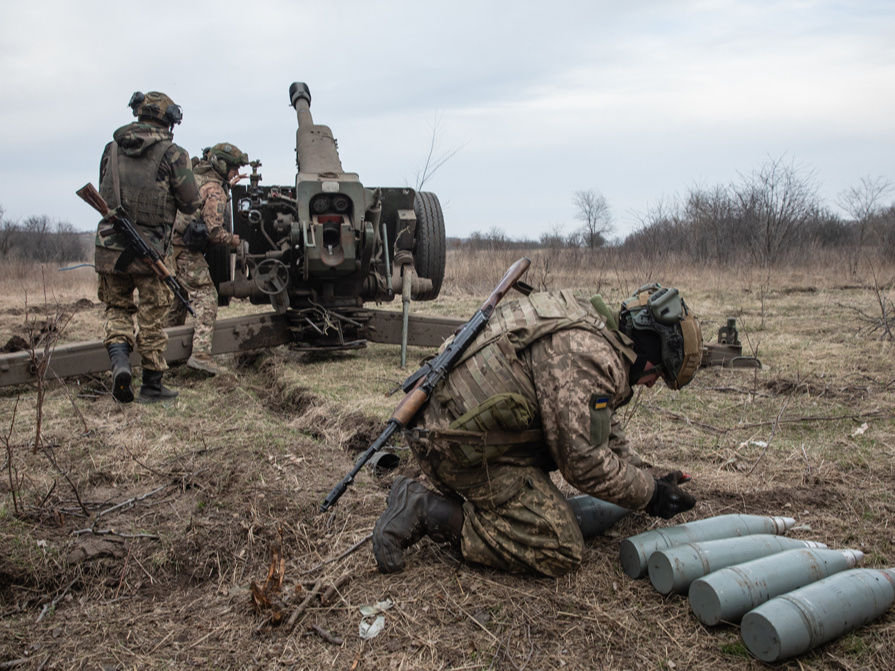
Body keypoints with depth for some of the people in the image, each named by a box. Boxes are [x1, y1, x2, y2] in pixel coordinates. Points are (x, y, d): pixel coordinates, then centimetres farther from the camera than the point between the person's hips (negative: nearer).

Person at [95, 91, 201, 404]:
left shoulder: (112, 148, 9)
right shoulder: (171, 154, -5)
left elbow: (103, 192, 18)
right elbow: (191, 204, -2)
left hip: (109, 246, 3)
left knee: (117, 307, 18)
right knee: (151, 317, 7)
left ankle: (119, 358, -7)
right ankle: (152, 385, 15)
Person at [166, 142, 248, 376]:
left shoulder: (192, 177, 17)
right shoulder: (215, 190, -9)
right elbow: (213, 231, -16)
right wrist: (232, 240, 1)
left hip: (166, 245, 9)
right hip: (185, 251, -9)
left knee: (176, 297, 21)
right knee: (206, 297, -9)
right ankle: (200, 354, -20)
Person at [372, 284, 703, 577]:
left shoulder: (588, 328, 16)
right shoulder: (591, 355, -18)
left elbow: (594, 427, 26)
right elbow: (584, 460, -16)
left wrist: (643, 473, 19)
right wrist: (651, 494, -2)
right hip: (463, 449, -11)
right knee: (560, 551, -6)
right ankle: (428, 512, -9)